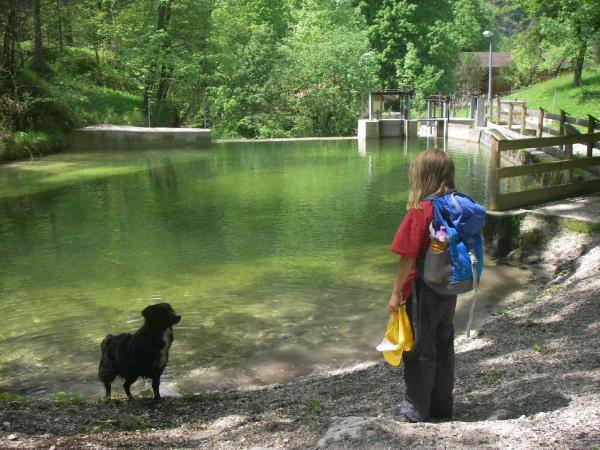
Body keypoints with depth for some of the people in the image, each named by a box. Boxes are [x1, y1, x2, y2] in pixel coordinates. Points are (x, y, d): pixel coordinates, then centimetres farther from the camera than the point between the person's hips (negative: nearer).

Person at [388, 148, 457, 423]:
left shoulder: (420, 211, -20)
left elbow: (408, 257, -19)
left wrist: (396, 292, -10)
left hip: (424, 291, -7)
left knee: (419, 350, 7)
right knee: (444, 346, 17)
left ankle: (416, 409, 20)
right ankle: (442, 405, 31)